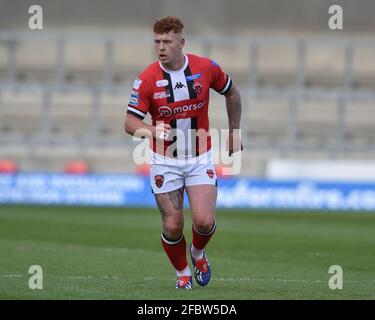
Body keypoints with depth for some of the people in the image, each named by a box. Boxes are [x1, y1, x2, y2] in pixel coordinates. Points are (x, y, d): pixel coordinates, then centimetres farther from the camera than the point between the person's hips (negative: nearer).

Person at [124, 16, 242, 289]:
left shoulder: (206, 68, -8)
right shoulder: (147, 79, -13)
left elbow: (231, 93, 12)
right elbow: (130, 122, -12)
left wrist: (234, 132, 14)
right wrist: (152, 130, -33)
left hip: (200, 158, 1)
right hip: (165, 161, -1)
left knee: (205, 221, -12)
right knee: (173, 225, -2)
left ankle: (198, 252, 22)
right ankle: (183, 273, 24)